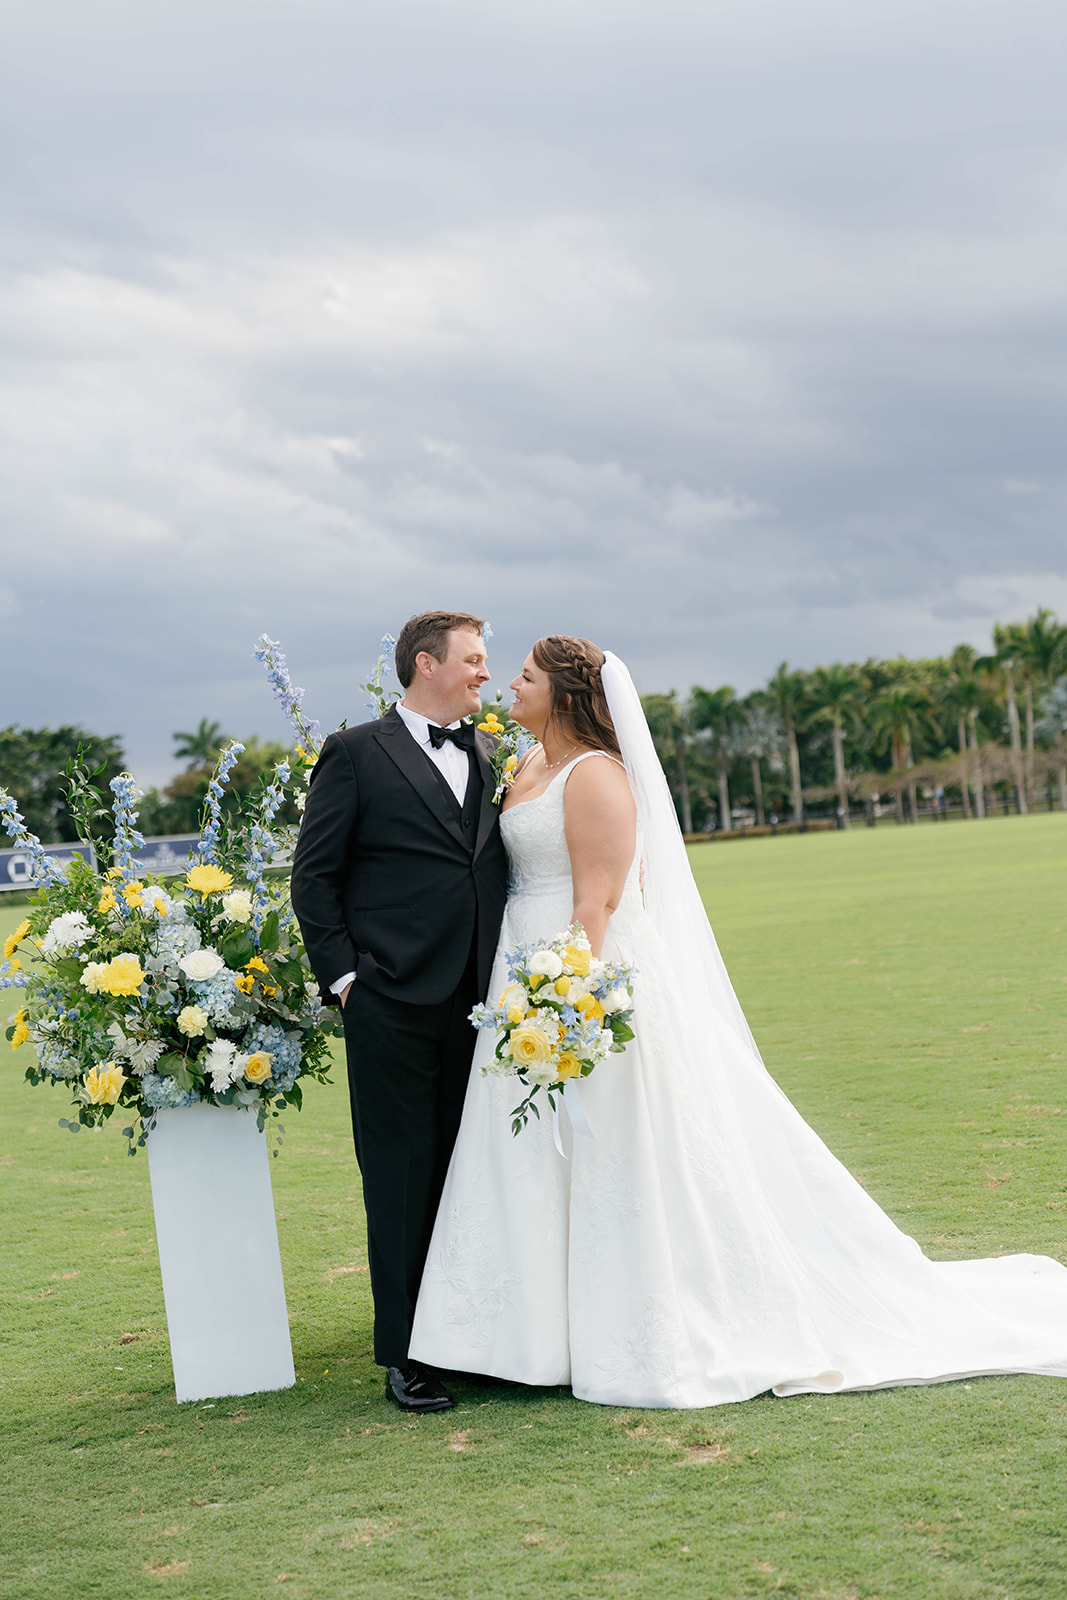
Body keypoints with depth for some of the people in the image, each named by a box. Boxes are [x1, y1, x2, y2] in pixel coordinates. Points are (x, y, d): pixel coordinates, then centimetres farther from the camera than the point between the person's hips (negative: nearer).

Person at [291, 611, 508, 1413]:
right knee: (402, 1179, 1)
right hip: (393, 1005, -5)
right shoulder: (357, 753, 0)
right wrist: (343, 976, -6)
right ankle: (404, 1355, 8)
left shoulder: (491, 757, 15)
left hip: (478, 1002, 5)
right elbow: (314, 875, 0)